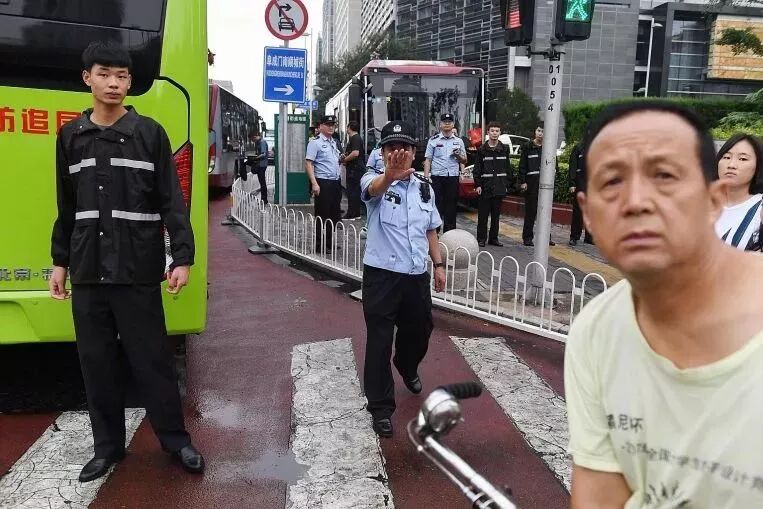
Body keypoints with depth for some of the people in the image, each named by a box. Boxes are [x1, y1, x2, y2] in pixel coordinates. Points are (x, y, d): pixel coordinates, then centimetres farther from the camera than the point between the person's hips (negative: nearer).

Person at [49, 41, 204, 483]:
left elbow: (172, 201, -4)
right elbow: (67, 207, 13)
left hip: (138, 269, -3)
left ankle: (176, 440, 18)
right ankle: (108, 446, 25)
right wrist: (61, 261, 13)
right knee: (97, 361, 10)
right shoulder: (71, 137, 9)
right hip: (88, 270, 4)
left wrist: (183, 257, -11)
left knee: (152, 358, 3)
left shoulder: (150, 133, -1)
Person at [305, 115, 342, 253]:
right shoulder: (315, 142, -8)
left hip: (336, 183, 8)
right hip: (323, 183, -8)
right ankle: (319, 245, 7)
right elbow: (308, 164, -15)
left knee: (335, 214, 11)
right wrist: (314, 184, -23)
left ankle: (329, 242, 23)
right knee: (322, 215, -3)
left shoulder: (334, 143, 16)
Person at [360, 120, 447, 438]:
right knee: (380, 342, 0)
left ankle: (407, 368, 54)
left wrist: (438, 264, 11)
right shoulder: (375, 181, -9)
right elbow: (374, 188, -36)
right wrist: (390, 174, -58)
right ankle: (380, 407, 15)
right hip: (382, 275, -5)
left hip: (417, 275, 5)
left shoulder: (424, 188, 8)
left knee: (419, 331, 21)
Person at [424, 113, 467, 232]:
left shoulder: (458, 141, 11)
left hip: (453, 178, 3)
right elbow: (428, 160, 2)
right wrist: (426, 178, -7)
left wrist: (458, 155, -7)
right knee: (436, 206, -3)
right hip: (437, 178, -3)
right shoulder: (433, 140, 3)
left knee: (451, 207, 6)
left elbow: (464, 161, 16)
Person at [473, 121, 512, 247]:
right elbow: (477, 169, 1)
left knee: (496, 214, 8)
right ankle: (481, 238, 5)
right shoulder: (482, 150, 2)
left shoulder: (504, 149, 9)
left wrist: (507, 184, 6)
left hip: (500, 187, 3)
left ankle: (493, 238, 16)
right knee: (483, 214, -1)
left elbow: (508, 168, 11)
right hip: (485, 187, -2)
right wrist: (478, 184, -6)